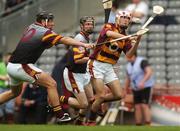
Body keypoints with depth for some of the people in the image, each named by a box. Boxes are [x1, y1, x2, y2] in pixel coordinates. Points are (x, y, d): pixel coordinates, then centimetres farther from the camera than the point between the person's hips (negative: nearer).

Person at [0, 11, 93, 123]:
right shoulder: (45, 32, -9)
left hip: (11, 66, 9)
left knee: (15, 93, 29)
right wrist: (83, 44, -27)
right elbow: (64, 40, -20)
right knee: (52, 84, -6)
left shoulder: (31, 27, 14)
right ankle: (60, 116, -9)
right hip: (22, 67, -9)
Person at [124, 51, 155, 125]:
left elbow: (149, 72, -31)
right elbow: (128, 79, 16)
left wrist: (143, 82, -43)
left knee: (144, 106, -17)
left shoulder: (142, 61, -18)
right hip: (136, 89, 7)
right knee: (137, 107, 1)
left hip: (145, 87, -7)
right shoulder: (129, 66, 6)